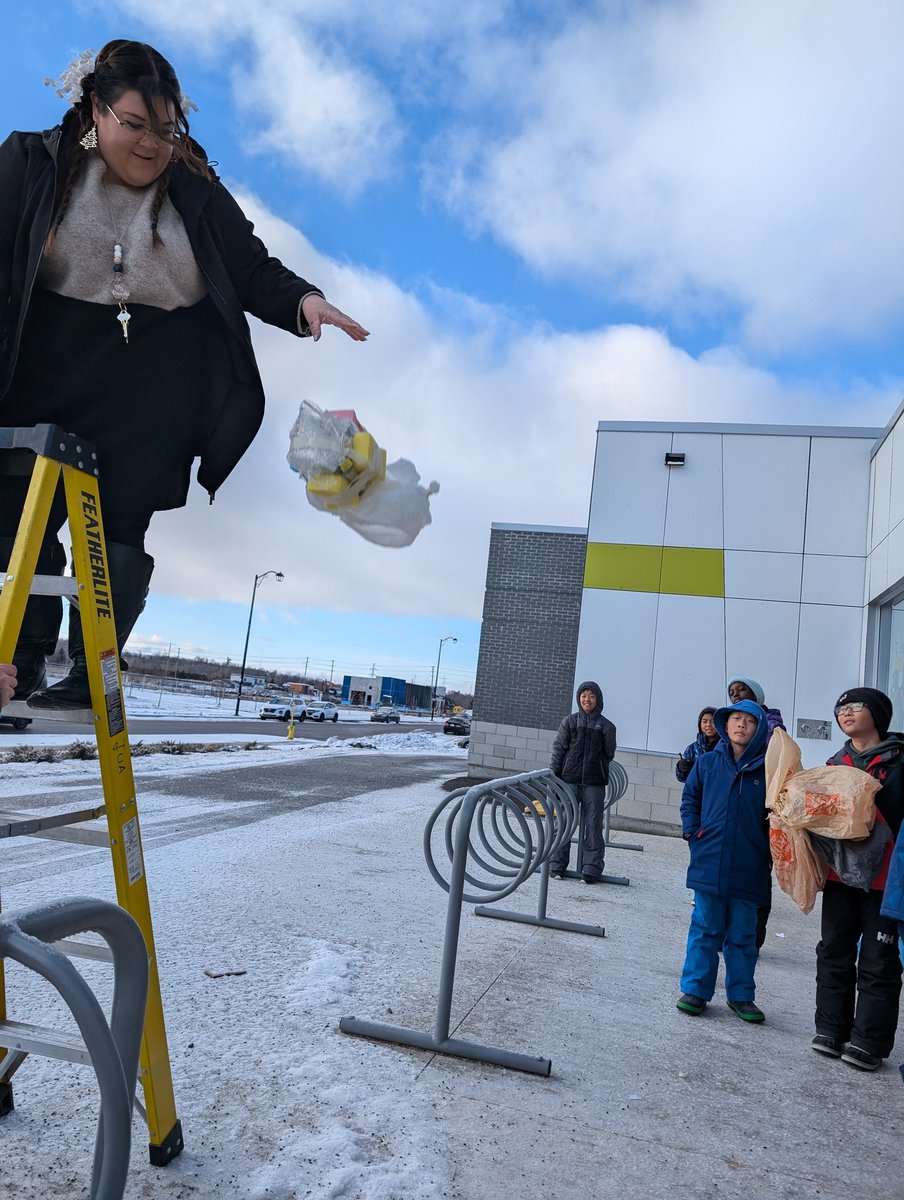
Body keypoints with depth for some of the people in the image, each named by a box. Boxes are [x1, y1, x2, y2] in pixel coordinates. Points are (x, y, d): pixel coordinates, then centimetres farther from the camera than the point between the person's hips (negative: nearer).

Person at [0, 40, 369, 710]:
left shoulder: (196, 192, 6)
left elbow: (254, 269, 6)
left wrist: (302, 301, -14)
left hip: (154, 398, 0)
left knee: (120, 527, -3)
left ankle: (93, 673, 5)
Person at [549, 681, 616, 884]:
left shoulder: (606, 726, 5)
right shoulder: (570, 721, 6)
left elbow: (608, 754, 10)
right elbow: (558, 749, 5)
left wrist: (594, 767, 5)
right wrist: (553, 775, 0)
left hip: (594, 783, 0)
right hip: (569, 780, 1)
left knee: (593, 826, 2)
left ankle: (591, 868, 10)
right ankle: (557, 865, 14)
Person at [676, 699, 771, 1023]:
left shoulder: (767, 769, -3)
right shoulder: (707, 763, 2)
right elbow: (689, 797, 12)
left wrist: (771, 851, -5)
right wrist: (691, 830, 1)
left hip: (748, 870, 0)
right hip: (709, 863, 1)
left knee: (742, 935, 13)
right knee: (704, 930, 10)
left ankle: (741, 995, 28)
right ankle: (695, 990, 21)